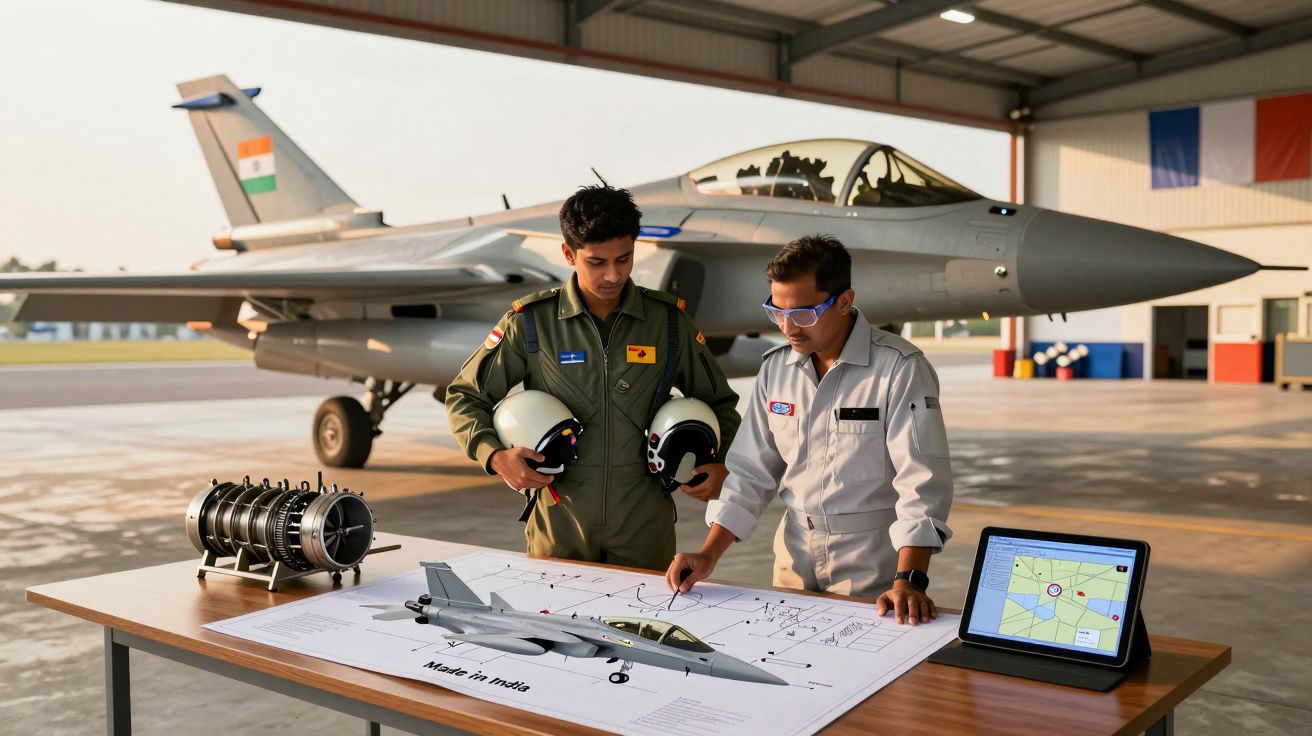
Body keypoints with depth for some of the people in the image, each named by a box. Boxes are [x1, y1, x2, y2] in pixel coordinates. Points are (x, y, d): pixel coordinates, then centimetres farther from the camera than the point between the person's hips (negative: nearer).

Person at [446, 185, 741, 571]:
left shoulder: (668, 320, 0)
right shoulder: (531, 322, -5)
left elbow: (719, 401, 12)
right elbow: (464, 396, 4)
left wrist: (722, 462, -5)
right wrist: (495, 456, -13)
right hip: (558, 523, -1)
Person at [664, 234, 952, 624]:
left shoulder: (900, 369, -15)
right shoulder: (775, 369, 3)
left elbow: (921, 485, -20)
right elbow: (751, 472, 6)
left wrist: (909, 581, -30)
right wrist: (709, 555, -3)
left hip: (873, 565, -5)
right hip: (794, 559, 5)